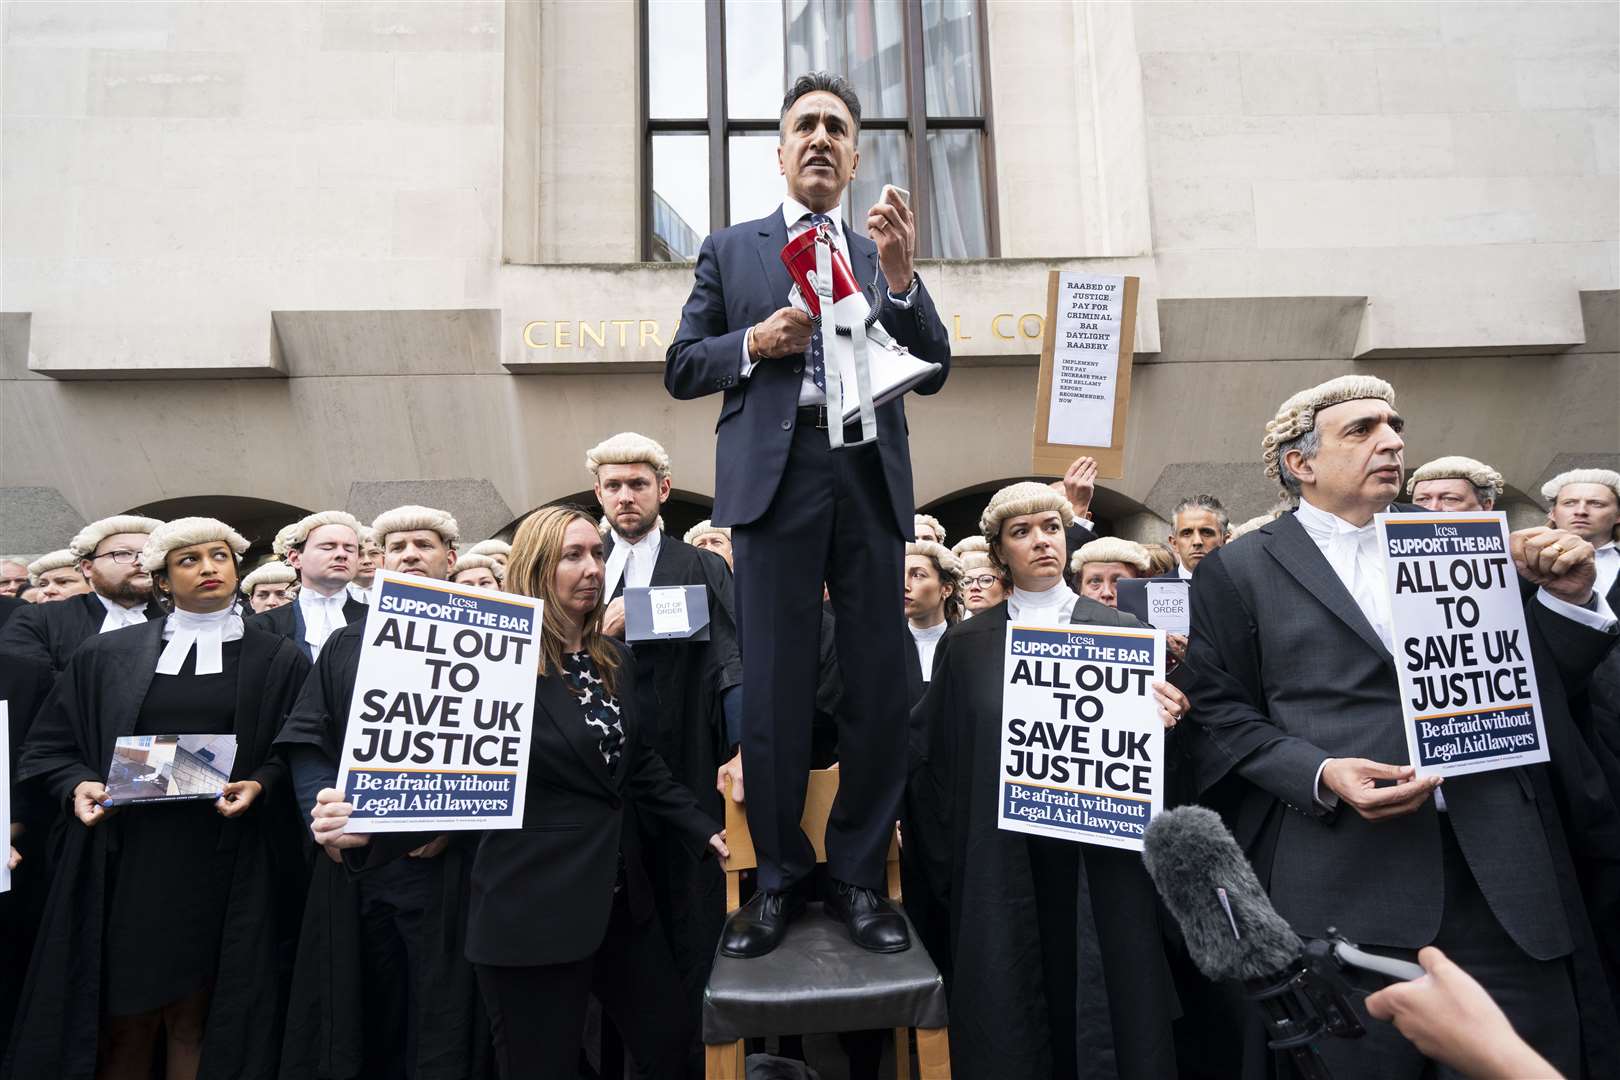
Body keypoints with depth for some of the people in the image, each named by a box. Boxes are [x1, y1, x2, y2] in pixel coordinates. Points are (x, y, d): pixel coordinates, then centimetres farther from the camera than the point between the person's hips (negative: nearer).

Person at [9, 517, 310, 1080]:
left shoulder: (279, 660, 4)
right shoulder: (105, 654, 8)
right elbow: (49, 746, 11)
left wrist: (259, 785, -16)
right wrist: (78, 785, -8)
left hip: (220, 863, -1)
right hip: (122, 858, 1)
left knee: (194, 1019, 6)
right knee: (121, 1018, 7)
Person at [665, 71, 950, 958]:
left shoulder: (884, 256, 18)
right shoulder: (731, 250, 15)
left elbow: (932, 374, 7)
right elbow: (682, 369, 10)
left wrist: (900, 277, -6)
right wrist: (754, 342, -7)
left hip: (870, 480, 2)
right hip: (774, 476, -2)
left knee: (879, 687, 2)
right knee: (773, 691, 0)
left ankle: (858, 878, 17)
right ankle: (778, 879, 15)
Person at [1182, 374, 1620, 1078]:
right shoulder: (1238, 571, 1)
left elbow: (1524, 687, 16)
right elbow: (1219, 715, -3)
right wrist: (1320, 776, -17)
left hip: (1499, 867, 4)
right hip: (1343, 879, -3)